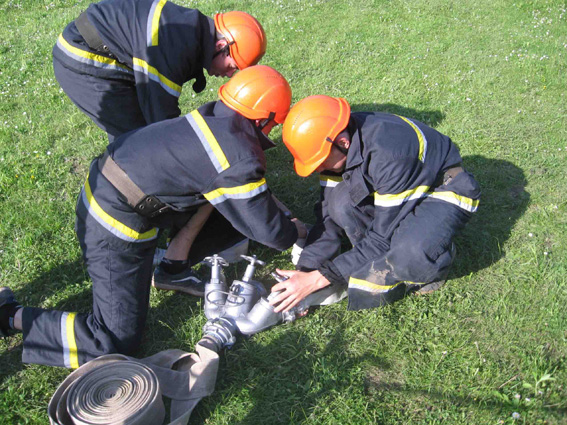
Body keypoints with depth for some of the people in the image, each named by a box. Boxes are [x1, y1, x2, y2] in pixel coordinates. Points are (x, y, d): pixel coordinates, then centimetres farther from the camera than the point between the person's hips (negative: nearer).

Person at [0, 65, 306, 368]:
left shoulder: (213, 116, 0)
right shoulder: (238, 163, -23)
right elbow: (267, 229, -11)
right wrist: (294, 232, 12)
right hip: (116, 228, -9)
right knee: (115, 343, 2)